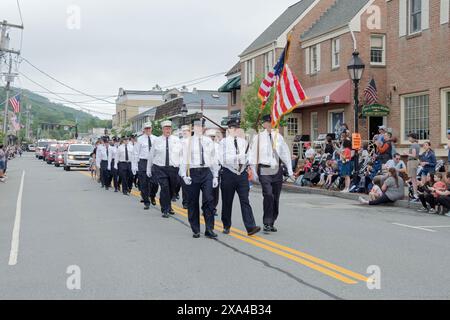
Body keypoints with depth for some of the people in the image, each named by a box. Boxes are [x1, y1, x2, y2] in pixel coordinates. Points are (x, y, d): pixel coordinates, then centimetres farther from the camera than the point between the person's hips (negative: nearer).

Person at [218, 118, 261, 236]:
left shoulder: (243, 142, 10)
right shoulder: (224, 142, -3)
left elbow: (248, 156, 16)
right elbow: (222, 160, -12)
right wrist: (238, 157, -15)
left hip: (242, 174, 2)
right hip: (228, 174, -2)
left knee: (245, 201, -5)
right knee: (227, 202, 8)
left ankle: (250, 227, -12)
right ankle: (226, 226, 23)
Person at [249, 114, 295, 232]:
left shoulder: (278, 136, 6)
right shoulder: (258, 137, 0)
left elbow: (286, 154, 10)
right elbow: (253, 156, 2)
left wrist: (290, 171, 7)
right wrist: (254, 172, -1)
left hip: (277, 170, 3)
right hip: (264, 171, -3)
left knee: (276, 198, 6)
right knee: (268, 195, -19)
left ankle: (271, 223, 19)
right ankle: (267, 223, -11)